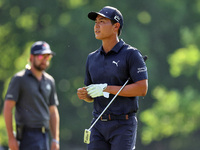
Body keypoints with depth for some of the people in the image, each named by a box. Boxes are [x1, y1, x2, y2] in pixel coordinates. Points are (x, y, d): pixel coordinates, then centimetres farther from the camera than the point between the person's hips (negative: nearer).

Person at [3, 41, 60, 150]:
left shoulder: (49, 81, 15)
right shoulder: (19, 79, -3)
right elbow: (7, 108, -6)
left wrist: (55, 140, 12)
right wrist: (11, 137, -12)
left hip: (44, 135, 6)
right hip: (27, 135, -6)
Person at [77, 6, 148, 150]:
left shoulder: (131, 54, -4)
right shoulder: (92, 58, 15)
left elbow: (142, 88, -14)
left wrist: (107, 89, -16)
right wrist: (83, 94, -3)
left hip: (123, 125, -5)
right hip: (99, 124, 6)